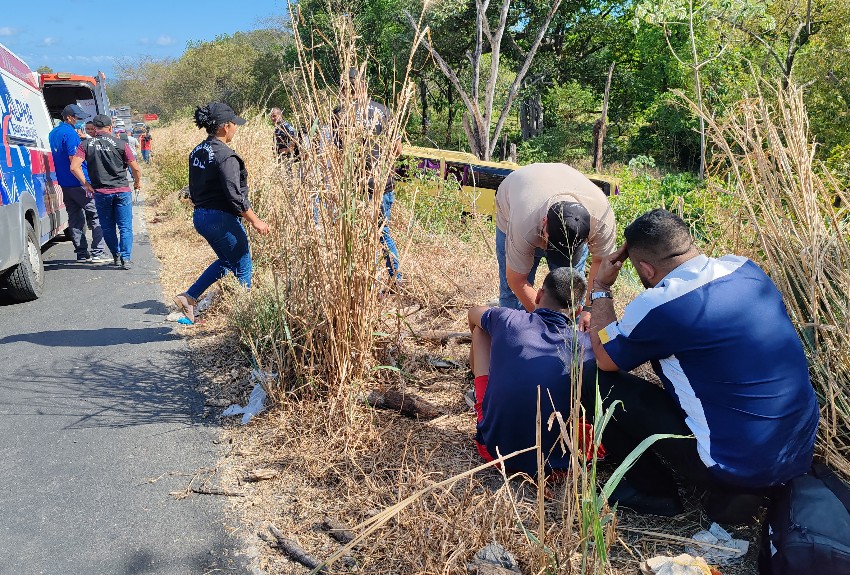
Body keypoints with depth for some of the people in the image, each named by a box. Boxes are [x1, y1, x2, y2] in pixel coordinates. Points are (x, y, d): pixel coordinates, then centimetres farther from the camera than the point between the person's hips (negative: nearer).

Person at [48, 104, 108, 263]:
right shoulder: (70, 133, -13)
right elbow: (73, 160, -18)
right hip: (78, 183, -9)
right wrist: (85, 182, -18)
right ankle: (97, 253, -9)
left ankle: (82, 254, 13)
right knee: (96, 216, -4)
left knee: (75, 219, 11)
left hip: (64, 183, 9)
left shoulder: (53, 133, 16)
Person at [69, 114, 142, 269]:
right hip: (122, 191, -1)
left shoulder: (86, 145, 1)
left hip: (100, 192, 1)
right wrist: (137, 182, 16)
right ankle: (126, 258, -3)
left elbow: (74, 167, -8)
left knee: (108, 228, 15)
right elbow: (136, 168, -3)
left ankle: (116, 256, 21)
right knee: (125, 227, 3)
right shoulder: (120, 144, -3)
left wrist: (86, 184, 4)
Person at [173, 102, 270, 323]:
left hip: (200, 217, 9)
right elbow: (235, 195, -22)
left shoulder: (197, 152, 8)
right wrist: (255, 221, -15)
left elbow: (193, 189, 14)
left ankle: (188, 297, 19)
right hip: (221, 218, -9)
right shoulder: (225, 156, -19)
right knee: (243, 267, 7)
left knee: (226, 260, 25)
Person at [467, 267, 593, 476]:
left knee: (480, 330, 14)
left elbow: (474, 313, 22)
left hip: (494, 450, 1)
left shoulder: (508, 320, -4)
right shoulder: (588, 345, -6)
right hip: (557, 464, 0)